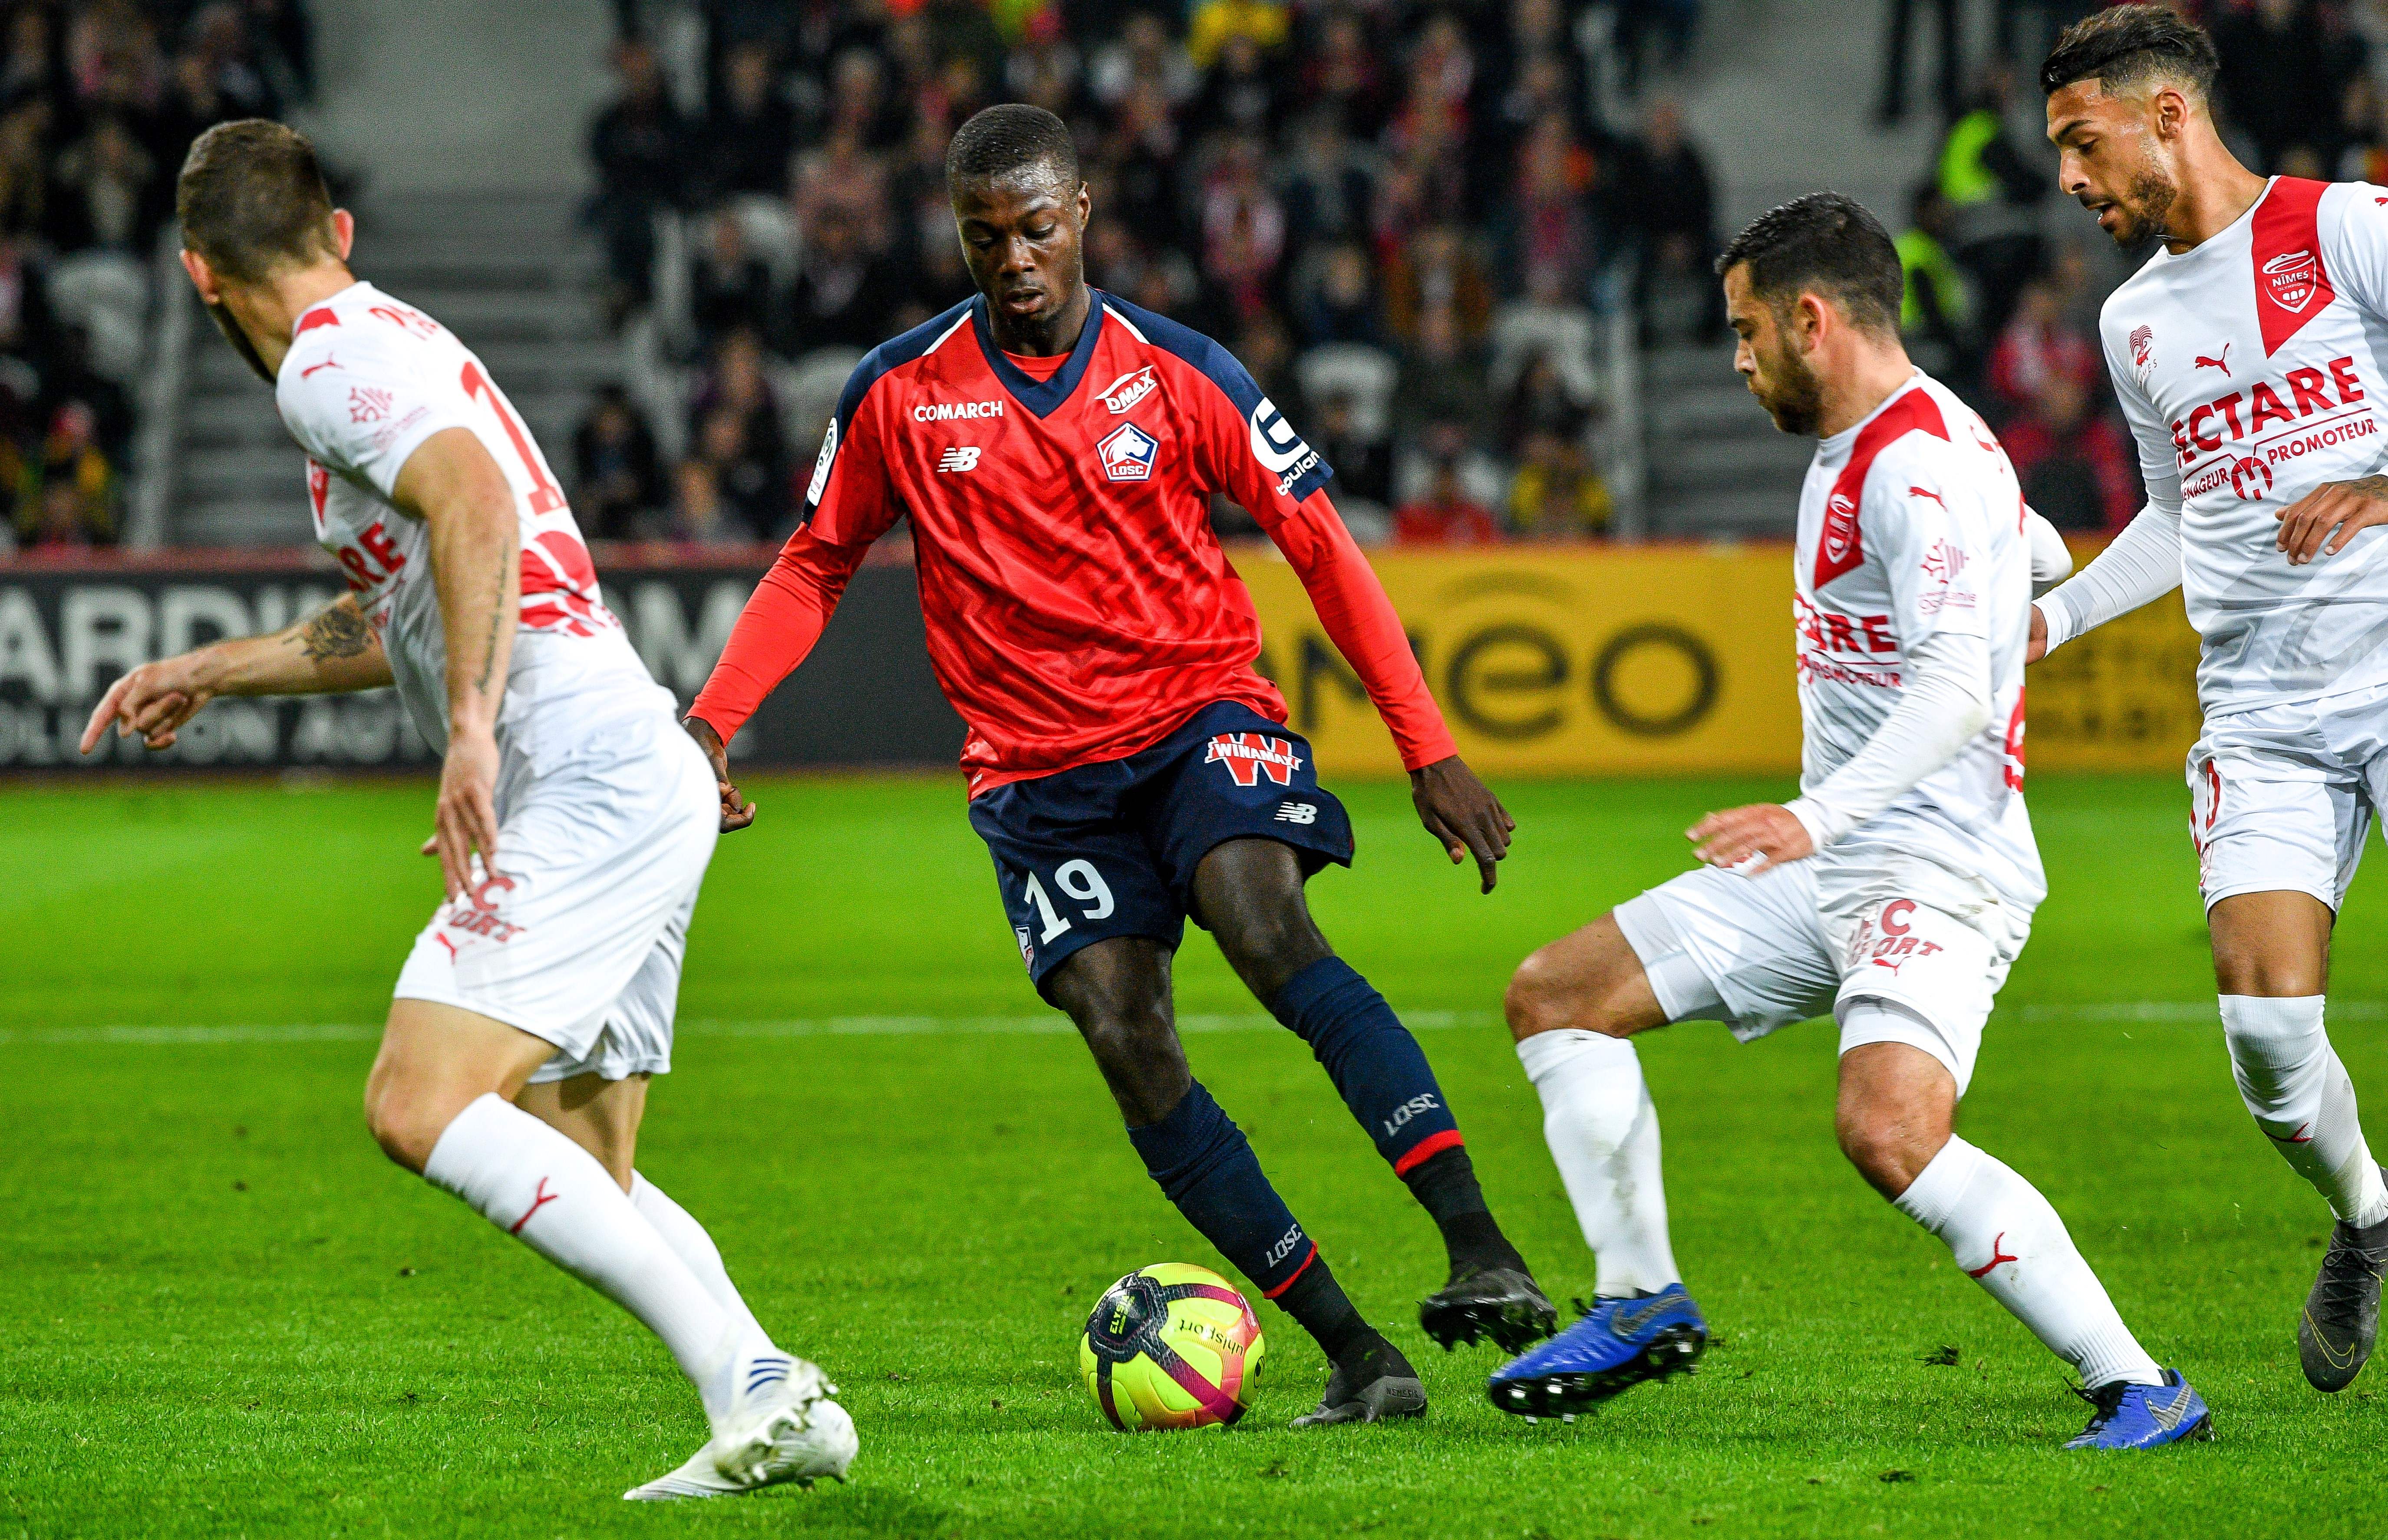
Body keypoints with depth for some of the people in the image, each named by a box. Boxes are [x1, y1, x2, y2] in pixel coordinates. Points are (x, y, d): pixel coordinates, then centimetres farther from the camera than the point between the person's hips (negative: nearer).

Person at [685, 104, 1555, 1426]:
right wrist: (709, 723, -2)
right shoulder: (900, 395, 1)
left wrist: (1429, 750, -3)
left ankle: (1481, 1252, -37)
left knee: (1265, 926, -30)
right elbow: (815, 567, 12)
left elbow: (1319, 545, 2)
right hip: (1039, 770, 2)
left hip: (1200, 712, -2)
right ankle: (1353, 1354, -13)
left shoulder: (1175, 372, -2)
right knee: (1127, 1041, -16)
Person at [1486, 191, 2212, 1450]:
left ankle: (2138, 1389, -25)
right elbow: (2041, 556, 32)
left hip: (1936, 869, -11)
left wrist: (1820, 816, -39)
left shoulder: (1920, 463, -16)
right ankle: (1642, 1304, 18)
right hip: (1825, 868, 11)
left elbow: (1954, 692, -27)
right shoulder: (1853, 453, 15)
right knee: (1552, 997, 10)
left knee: (1888, 1132, -32)